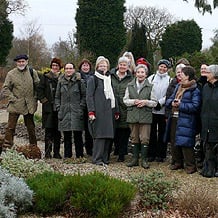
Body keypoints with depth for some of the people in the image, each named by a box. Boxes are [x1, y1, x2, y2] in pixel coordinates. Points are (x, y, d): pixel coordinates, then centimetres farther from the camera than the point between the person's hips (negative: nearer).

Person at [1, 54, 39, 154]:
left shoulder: (32, 72, 3)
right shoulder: (11, 74, -2)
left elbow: (38, 86, 10)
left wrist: (35, 98, 2)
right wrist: (12, 98, -9)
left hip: (29, 105, 2)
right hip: (15, 105, -2)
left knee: (31, 127, 13)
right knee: (11, 127, -4)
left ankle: (33, 146, 25)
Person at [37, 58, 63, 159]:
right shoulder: (45, 77, 6)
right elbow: (40, 90, 5)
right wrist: (44, 101, -4)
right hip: (48, 108, -2)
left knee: (58, 131, 5)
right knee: (48, 130, -3)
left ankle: (56, 152, 12)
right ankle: (48, 152, 1)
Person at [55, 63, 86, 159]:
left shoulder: (79, 81, 2)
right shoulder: (61, 82, 12)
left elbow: (84, 96, 3)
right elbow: (57, 97, 16)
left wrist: (81, 107, -6)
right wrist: (59, 108, 6)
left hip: (76, 112, -3)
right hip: (64, 112, 3)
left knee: (78, 135, -2)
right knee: (66, 136, 6)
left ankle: (79, 156, 5)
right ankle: (67, 155, 13)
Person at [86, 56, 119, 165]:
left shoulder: (109, 79, 20)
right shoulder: (93, 79, 0)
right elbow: (89, 96, -7)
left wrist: (116, 111, 18)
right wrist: (91, 111, -16)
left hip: (109, 112, 6)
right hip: (98, 112, -6)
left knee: (108, 135, 4)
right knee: (99, 135, -10)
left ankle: (105, 158, 11)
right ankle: (97, 159, -6)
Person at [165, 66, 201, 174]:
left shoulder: (195, 90, -10)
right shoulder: (178, 86, 15)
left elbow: (195, 106, -18)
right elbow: (169, 100, 16)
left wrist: (180, 105, -18)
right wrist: (172, 102, -7)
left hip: (186, 120, -8)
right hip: (175, 118, 8)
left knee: (185, 143, -7)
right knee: (174, 141, 14)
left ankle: (190, 165, 4)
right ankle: (177, 162, 27)